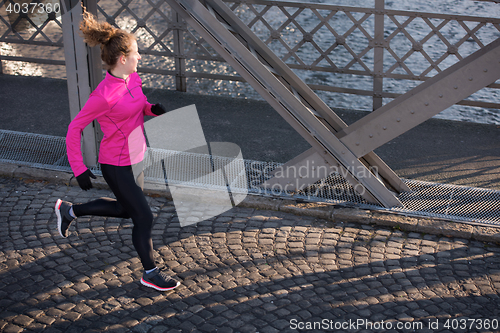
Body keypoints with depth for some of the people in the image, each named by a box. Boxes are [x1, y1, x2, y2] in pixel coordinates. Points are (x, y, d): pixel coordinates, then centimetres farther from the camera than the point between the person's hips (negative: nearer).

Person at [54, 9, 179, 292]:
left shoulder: (133, 78, -3)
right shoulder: (105, 95, -26)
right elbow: (74, 129, -18)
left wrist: (153, 108, -6)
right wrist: (79, 169, -17)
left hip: (135, 158, 9)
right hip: (118, 166, -9)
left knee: (126, 209, 26)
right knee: (144, 218, 3)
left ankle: (69, 210, 42)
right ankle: (150, 273, 25)